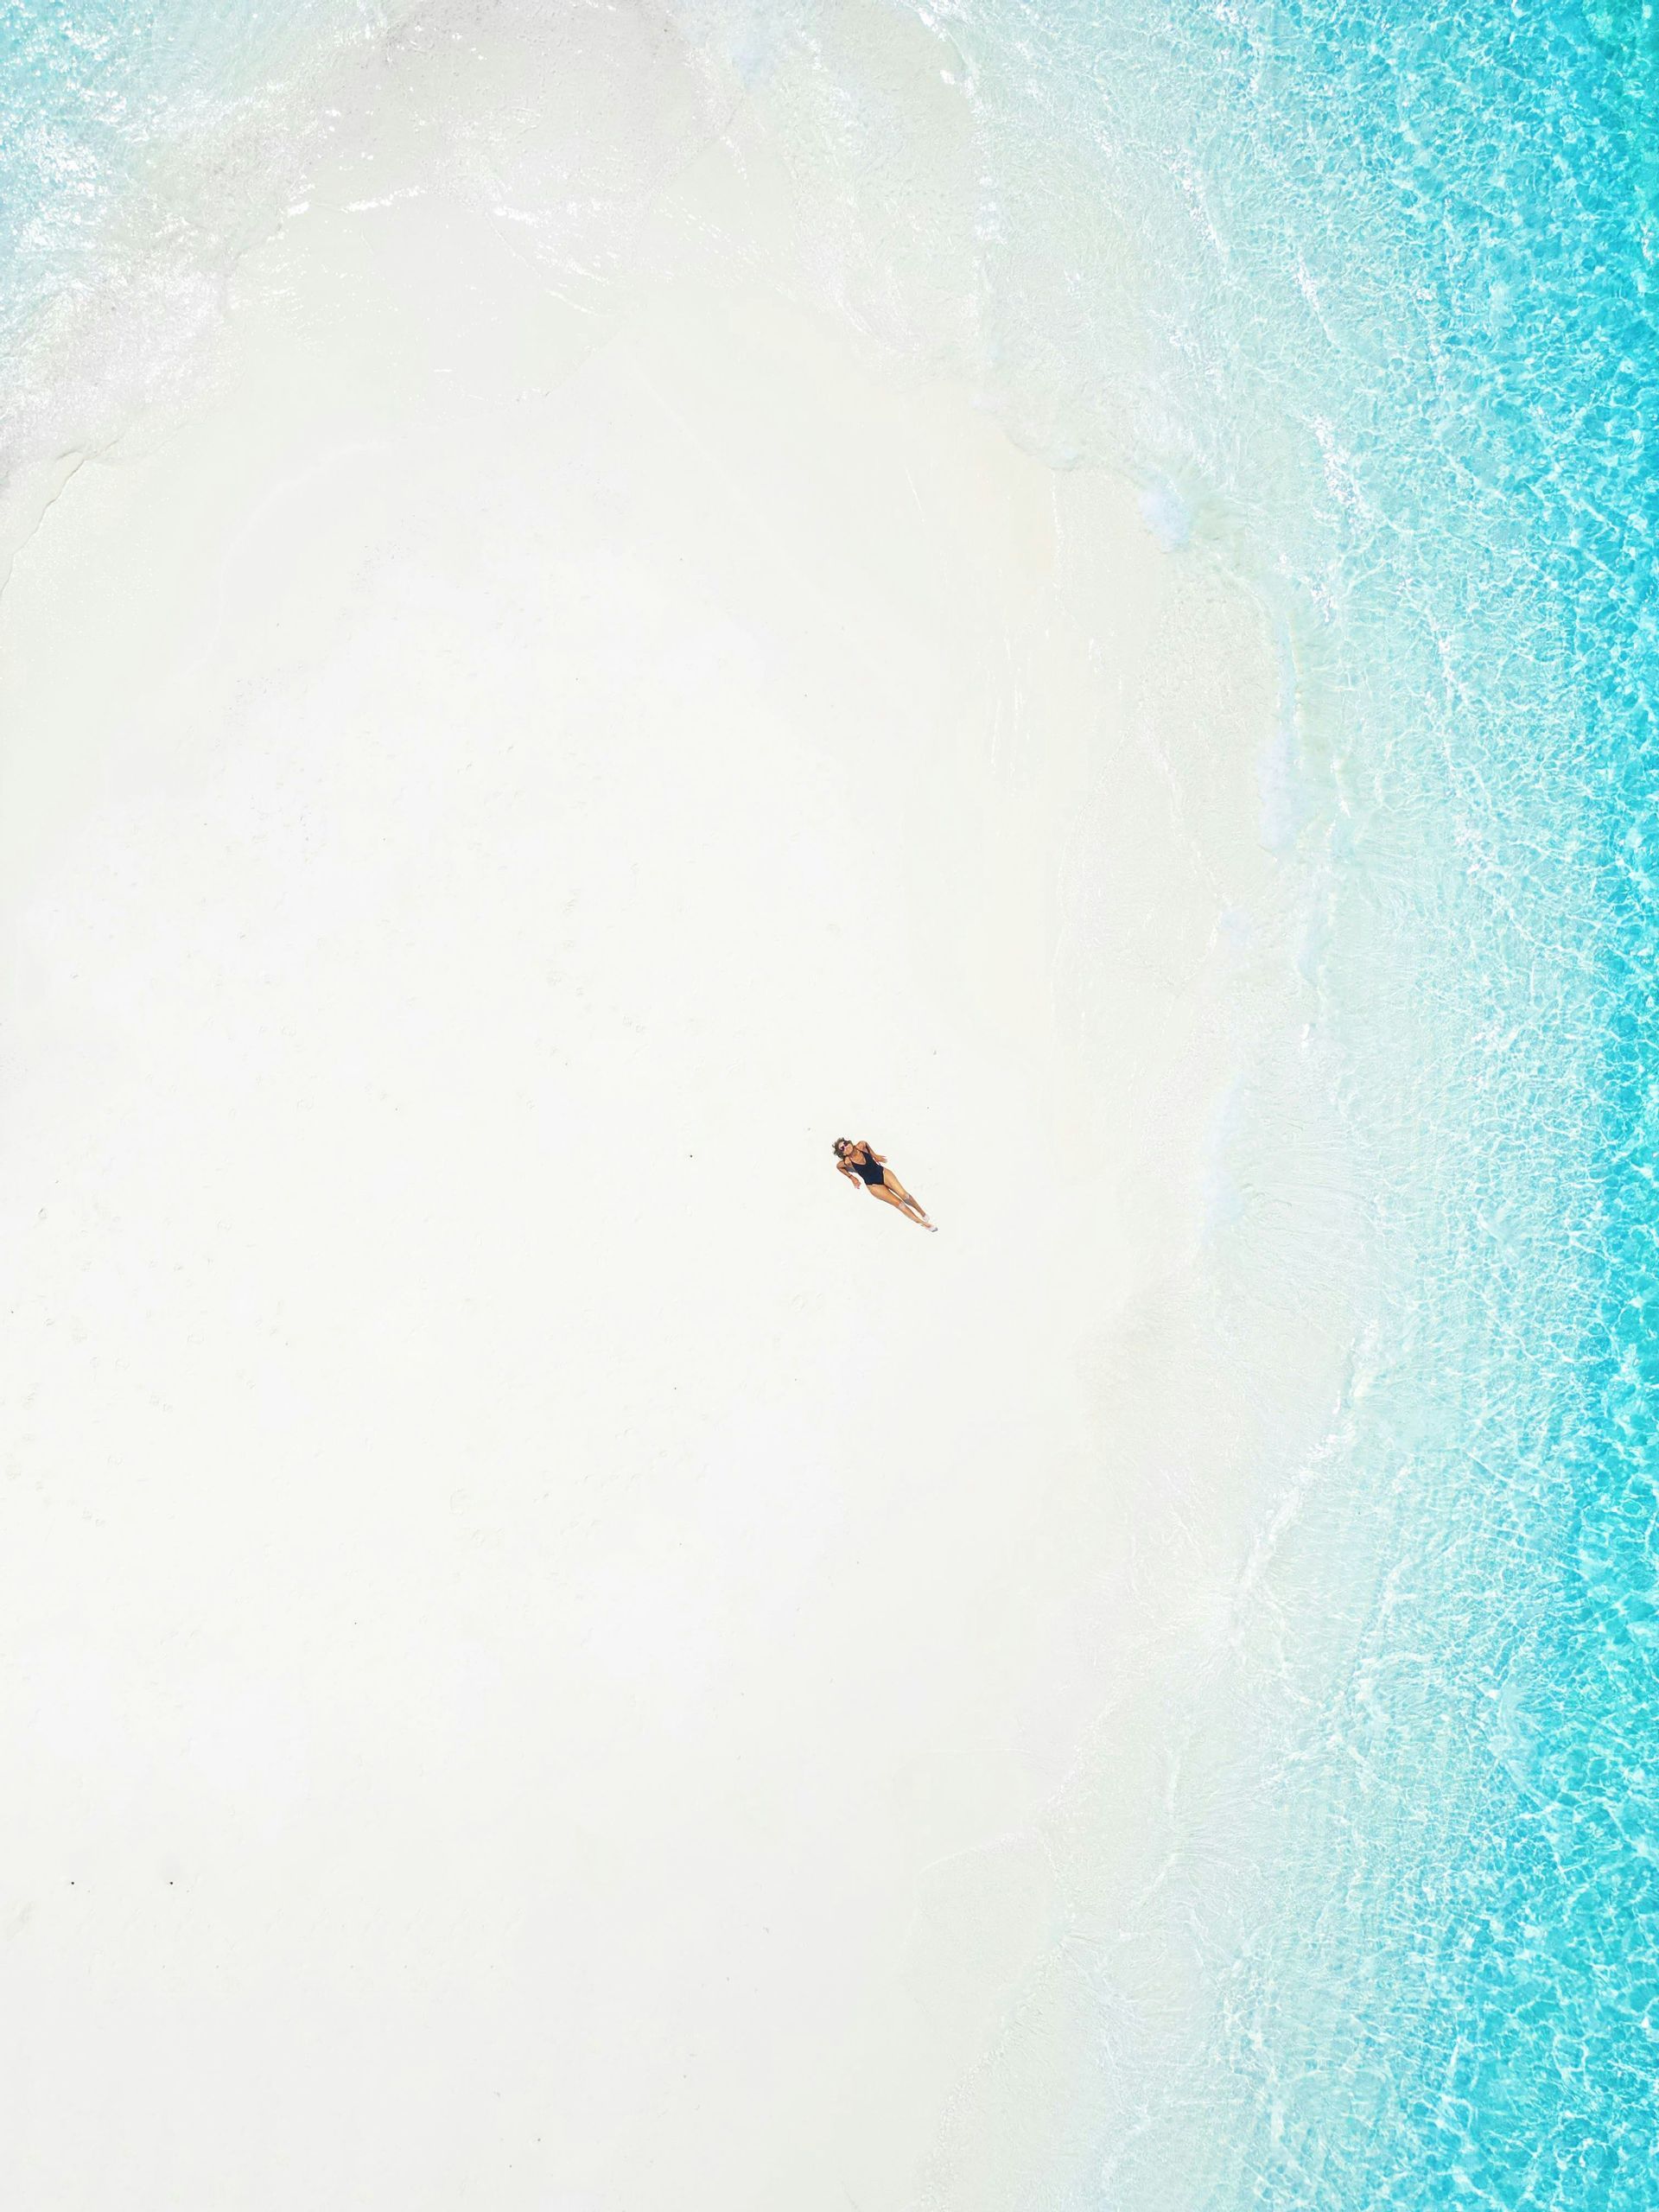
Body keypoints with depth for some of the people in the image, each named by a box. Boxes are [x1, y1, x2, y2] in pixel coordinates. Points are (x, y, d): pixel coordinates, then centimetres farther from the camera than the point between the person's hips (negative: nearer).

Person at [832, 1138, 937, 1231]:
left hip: (882, 1172, 2)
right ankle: (923, 1223, 2)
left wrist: (875, 1155, 12)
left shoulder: (861, 1145, -15)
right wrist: (851, 1178, 9)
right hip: (873, 1184, -2)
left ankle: (922, 1213, 10)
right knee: (897, 1202, -8)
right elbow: (838, 1166, 3)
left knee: (904, 1194, -13)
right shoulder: (847, 1162, -21)